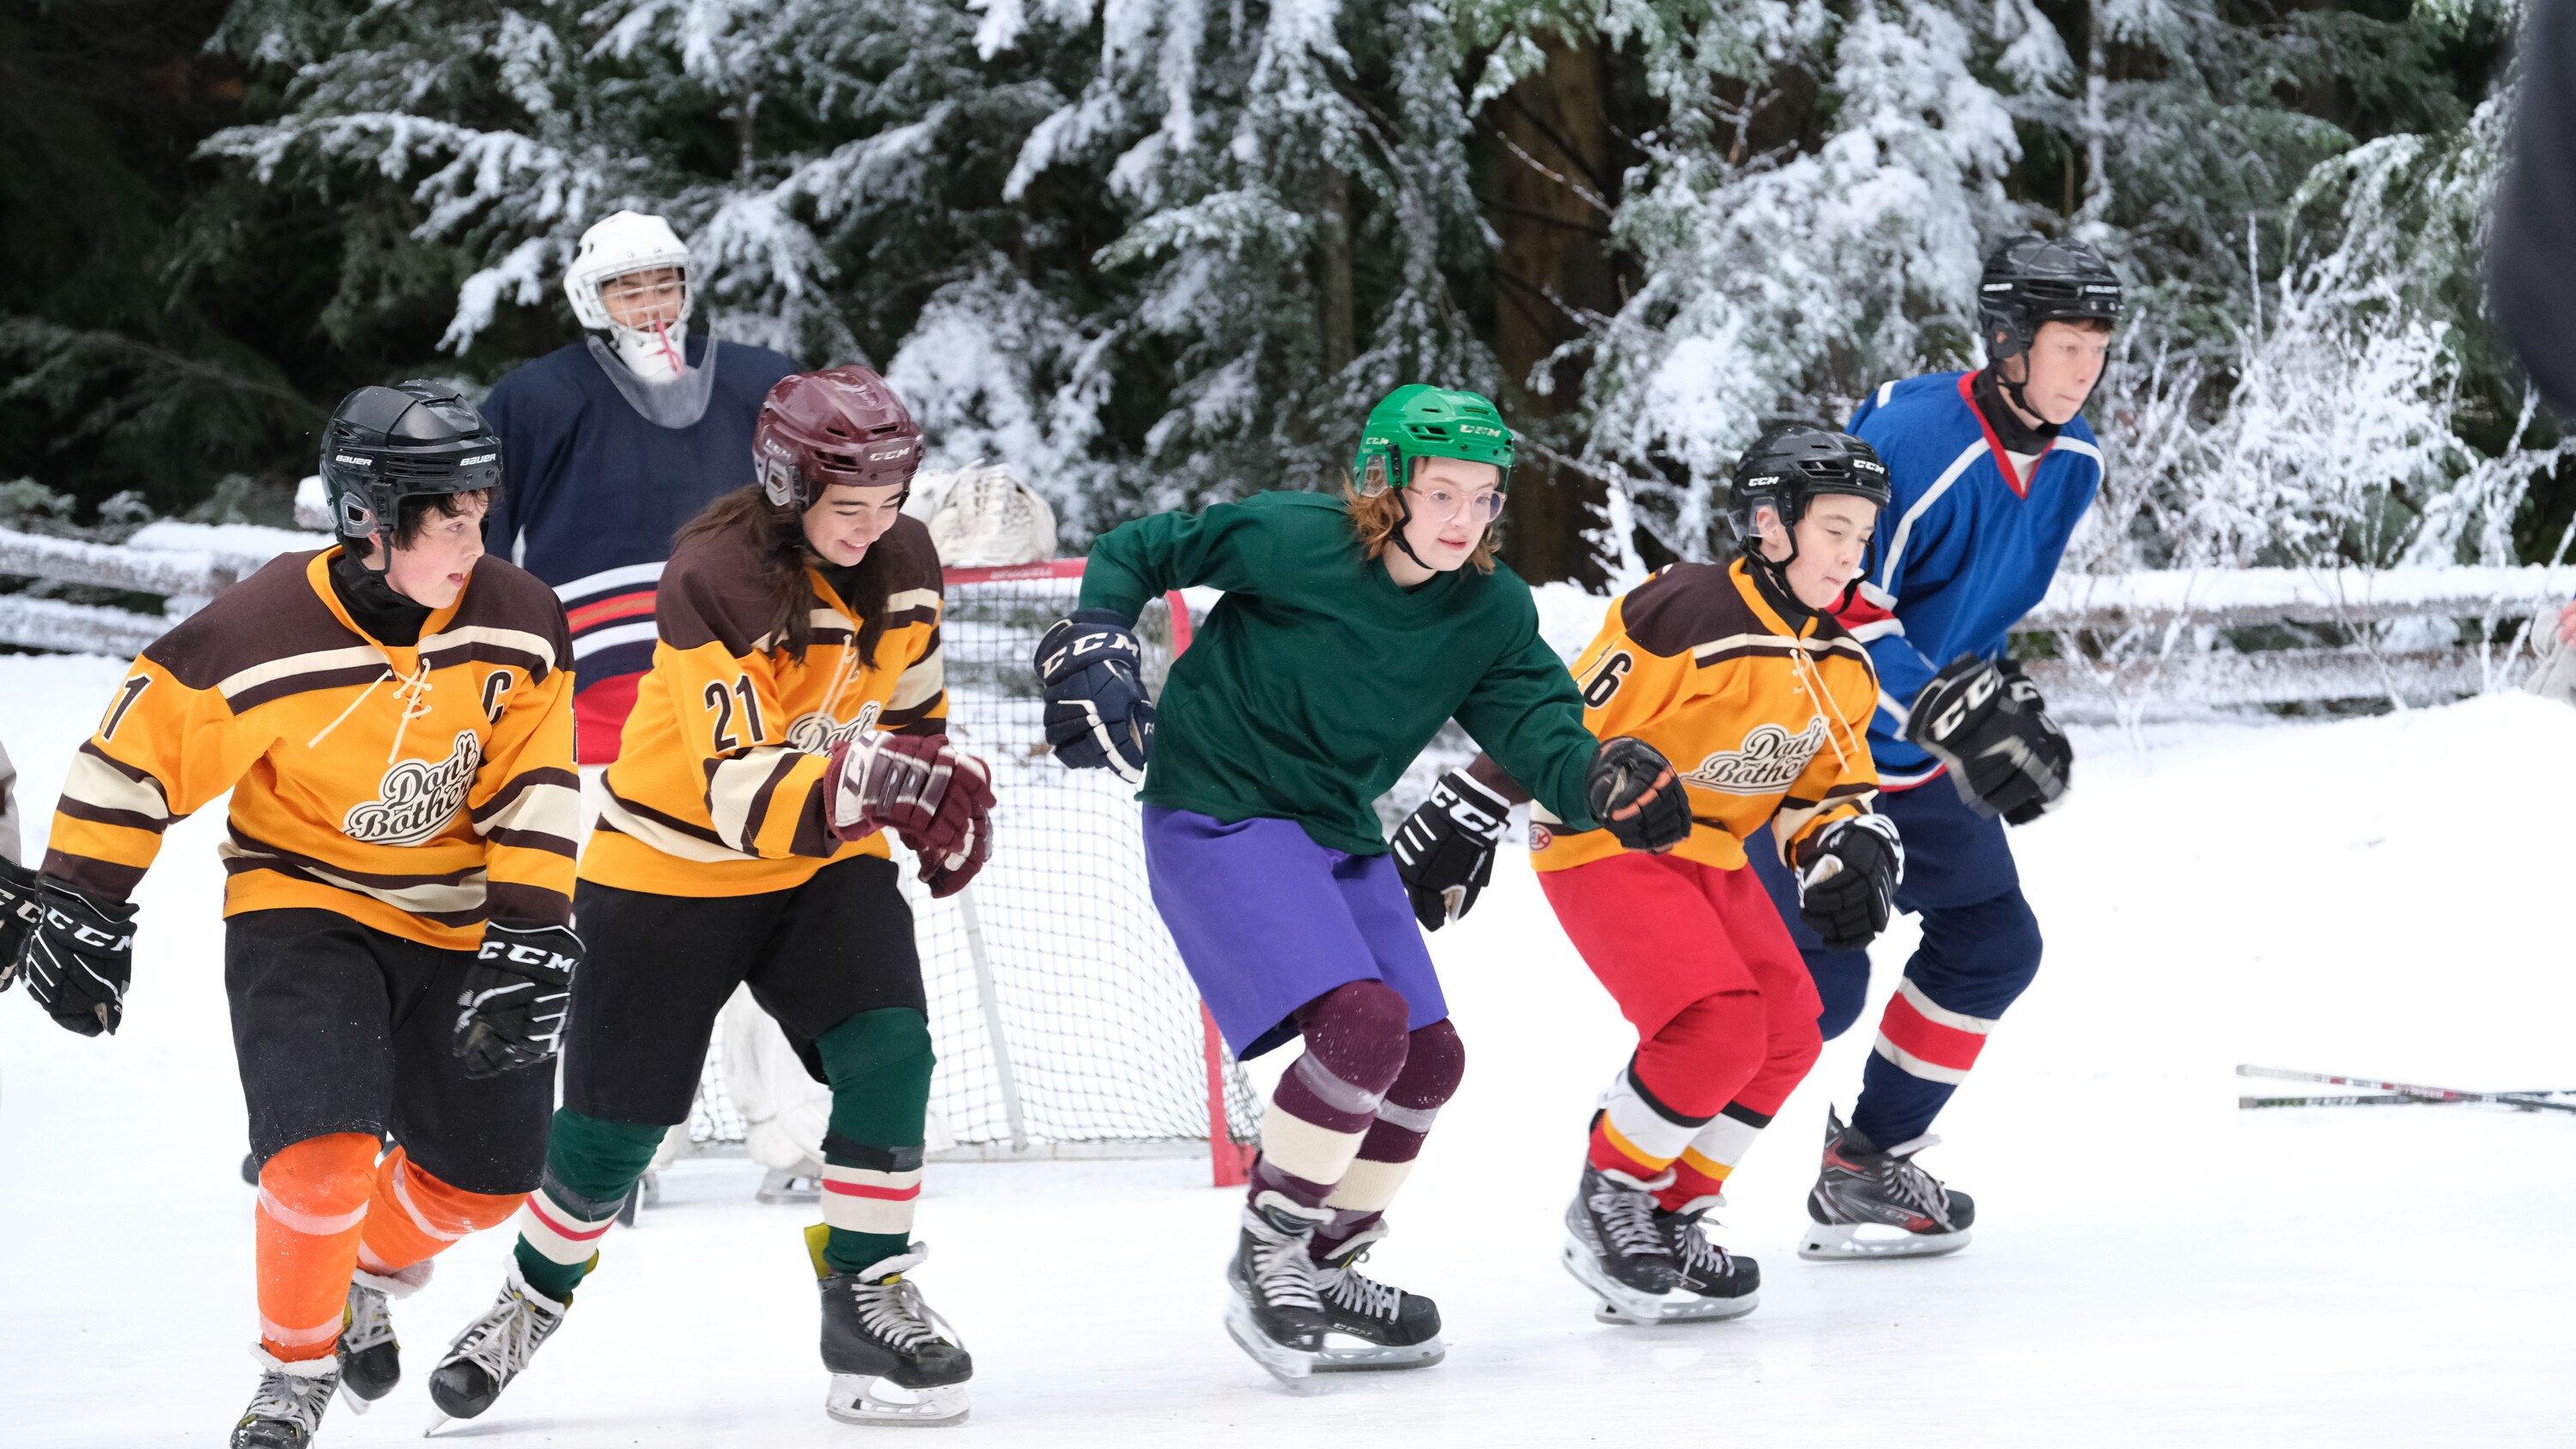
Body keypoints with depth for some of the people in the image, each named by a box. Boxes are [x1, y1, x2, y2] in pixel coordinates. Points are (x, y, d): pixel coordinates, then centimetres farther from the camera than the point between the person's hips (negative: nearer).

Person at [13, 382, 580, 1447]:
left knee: (489, 1169, 6)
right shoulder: (261, 639, -23)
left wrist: (530, 935, -11)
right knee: (324, 1149, -22)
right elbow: (137, 751, -13)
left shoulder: (517, 624, -11)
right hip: (303, 910, -4)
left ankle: (371, 1279, 39)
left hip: (455, 923, 4)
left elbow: (534, 791, -4)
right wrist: (84, 909, -11)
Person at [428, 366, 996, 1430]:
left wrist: (942, 802, 8)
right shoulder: (714, 580, -28)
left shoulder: (903, 560, -8)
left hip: (824, 862, 4)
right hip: (672, 866, -4)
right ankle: (535, 1295, 30)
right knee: (618, 1114, 3)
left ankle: (866, 1291, -5)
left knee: (888, 1048, -19)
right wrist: (865, 778, -51)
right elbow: (742, 795, -37)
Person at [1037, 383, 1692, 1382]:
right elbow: (1136, 552, -5)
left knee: (1429, 1060, 7)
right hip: (1216, 813, -7)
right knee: (1363, 1021, -24)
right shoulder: (1288, 540, -17)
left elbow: (1536, 729, -11)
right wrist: (1094, 645, -19)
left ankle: (1317, 1274, 24)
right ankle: (1265, 1256, -8)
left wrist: (1603, 781, -31)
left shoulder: (1491, 613, -2)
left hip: (1337, 833, 7)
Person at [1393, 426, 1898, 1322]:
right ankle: (1608, 1200, -2)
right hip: (1600, 844, -9)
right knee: (1718, 1026, -22)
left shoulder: (1840, 668, 2)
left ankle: (1669, 1214, 12)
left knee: (1787, 1032, -1)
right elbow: (1558, 719, -21)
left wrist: (1850, 847, -10)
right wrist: (1465, 822, -18)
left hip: (1707, 853, 9)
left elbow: (1829, 782, 13)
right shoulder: (1689, 616, -23)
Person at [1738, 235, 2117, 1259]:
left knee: (1993, 944, 7)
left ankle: (1865, 1170, 20)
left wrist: (2001, 698, 5)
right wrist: (1959, 716, -33)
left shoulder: (2072, 462, 1)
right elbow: (1836, 605, -29)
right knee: (1815, 983, -13)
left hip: (1921, 754, 9)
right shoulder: (1913, 442, -27)